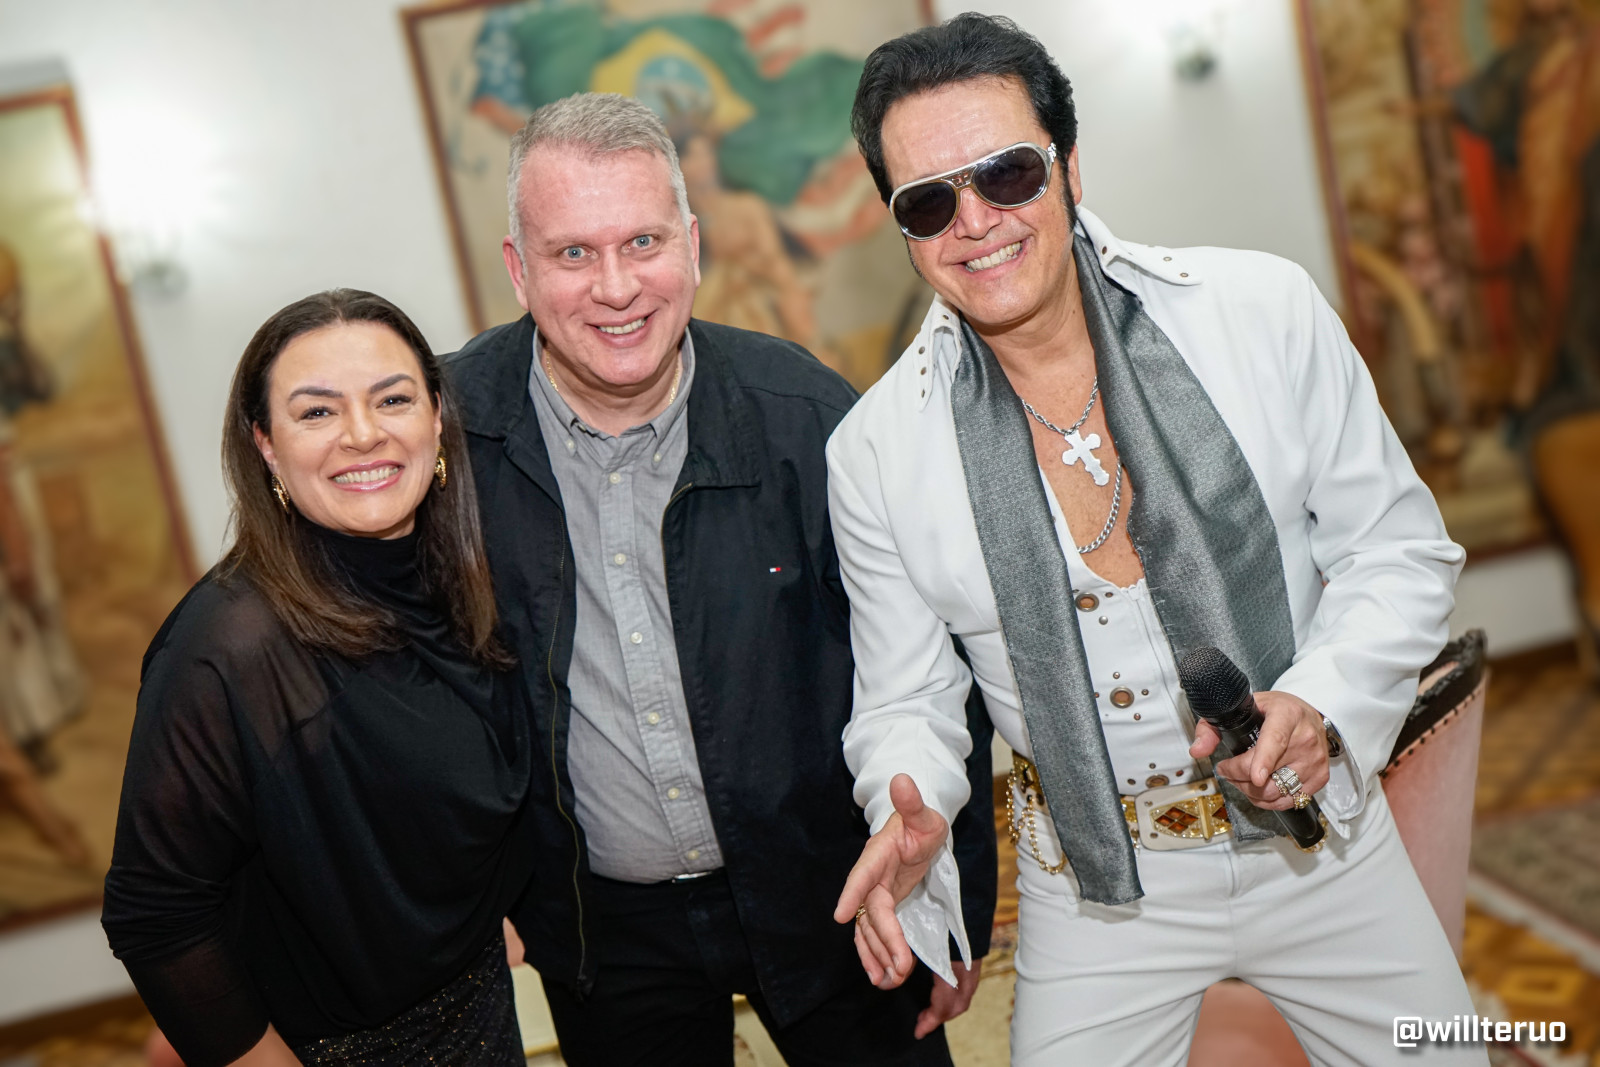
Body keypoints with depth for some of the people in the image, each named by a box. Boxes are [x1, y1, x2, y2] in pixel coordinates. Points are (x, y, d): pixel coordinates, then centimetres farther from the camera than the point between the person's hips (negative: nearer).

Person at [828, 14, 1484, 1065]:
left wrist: (1320, 702, -21)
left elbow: (1400, 547, -4)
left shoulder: (1268, 310, -12)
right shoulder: (875, 450, -11)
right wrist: (911, 811, -22)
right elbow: (909, 697, -1)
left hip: (1319, 832, 1)